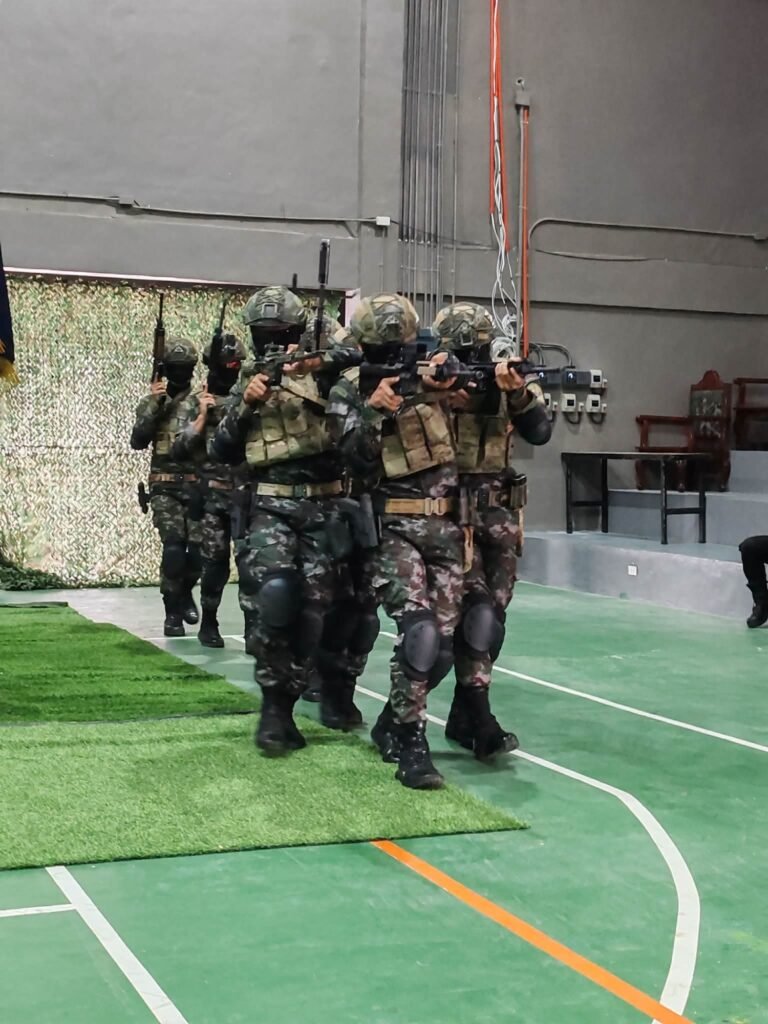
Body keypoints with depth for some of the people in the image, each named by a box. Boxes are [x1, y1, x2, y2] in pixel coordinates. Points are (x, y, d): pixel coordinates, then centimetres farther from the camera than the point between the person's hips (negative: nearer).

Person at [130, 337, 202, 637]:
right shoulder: (152, 402, 5)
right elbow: (138, 441, -7)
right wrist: (154, 405, -15)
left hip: (198, 486, 1)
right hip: (165, 487, -1)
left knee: (199, 549, -1)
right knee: (173, 548, -14)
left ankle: (185, 592, 30)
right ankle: (173, 612, -1)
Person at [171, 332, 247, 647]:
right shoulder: (194, 404, 4)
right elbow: (179, 450, -3)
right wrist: (203, 416, -10)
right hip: (212, 495, -1)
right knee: (215, 562, 0)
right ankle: (208, 623, 15)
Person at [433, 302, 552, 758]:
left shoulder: (508, 382, 5)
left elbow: (540, 432, -8)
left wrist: (518, 394, -24)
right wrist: (441, 399, -24)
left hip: (498, 514, 4)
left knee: (493, 614, 6)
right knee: (473, 608, -15)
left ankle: (462, 716, 18)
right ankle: (480, 721, -16)